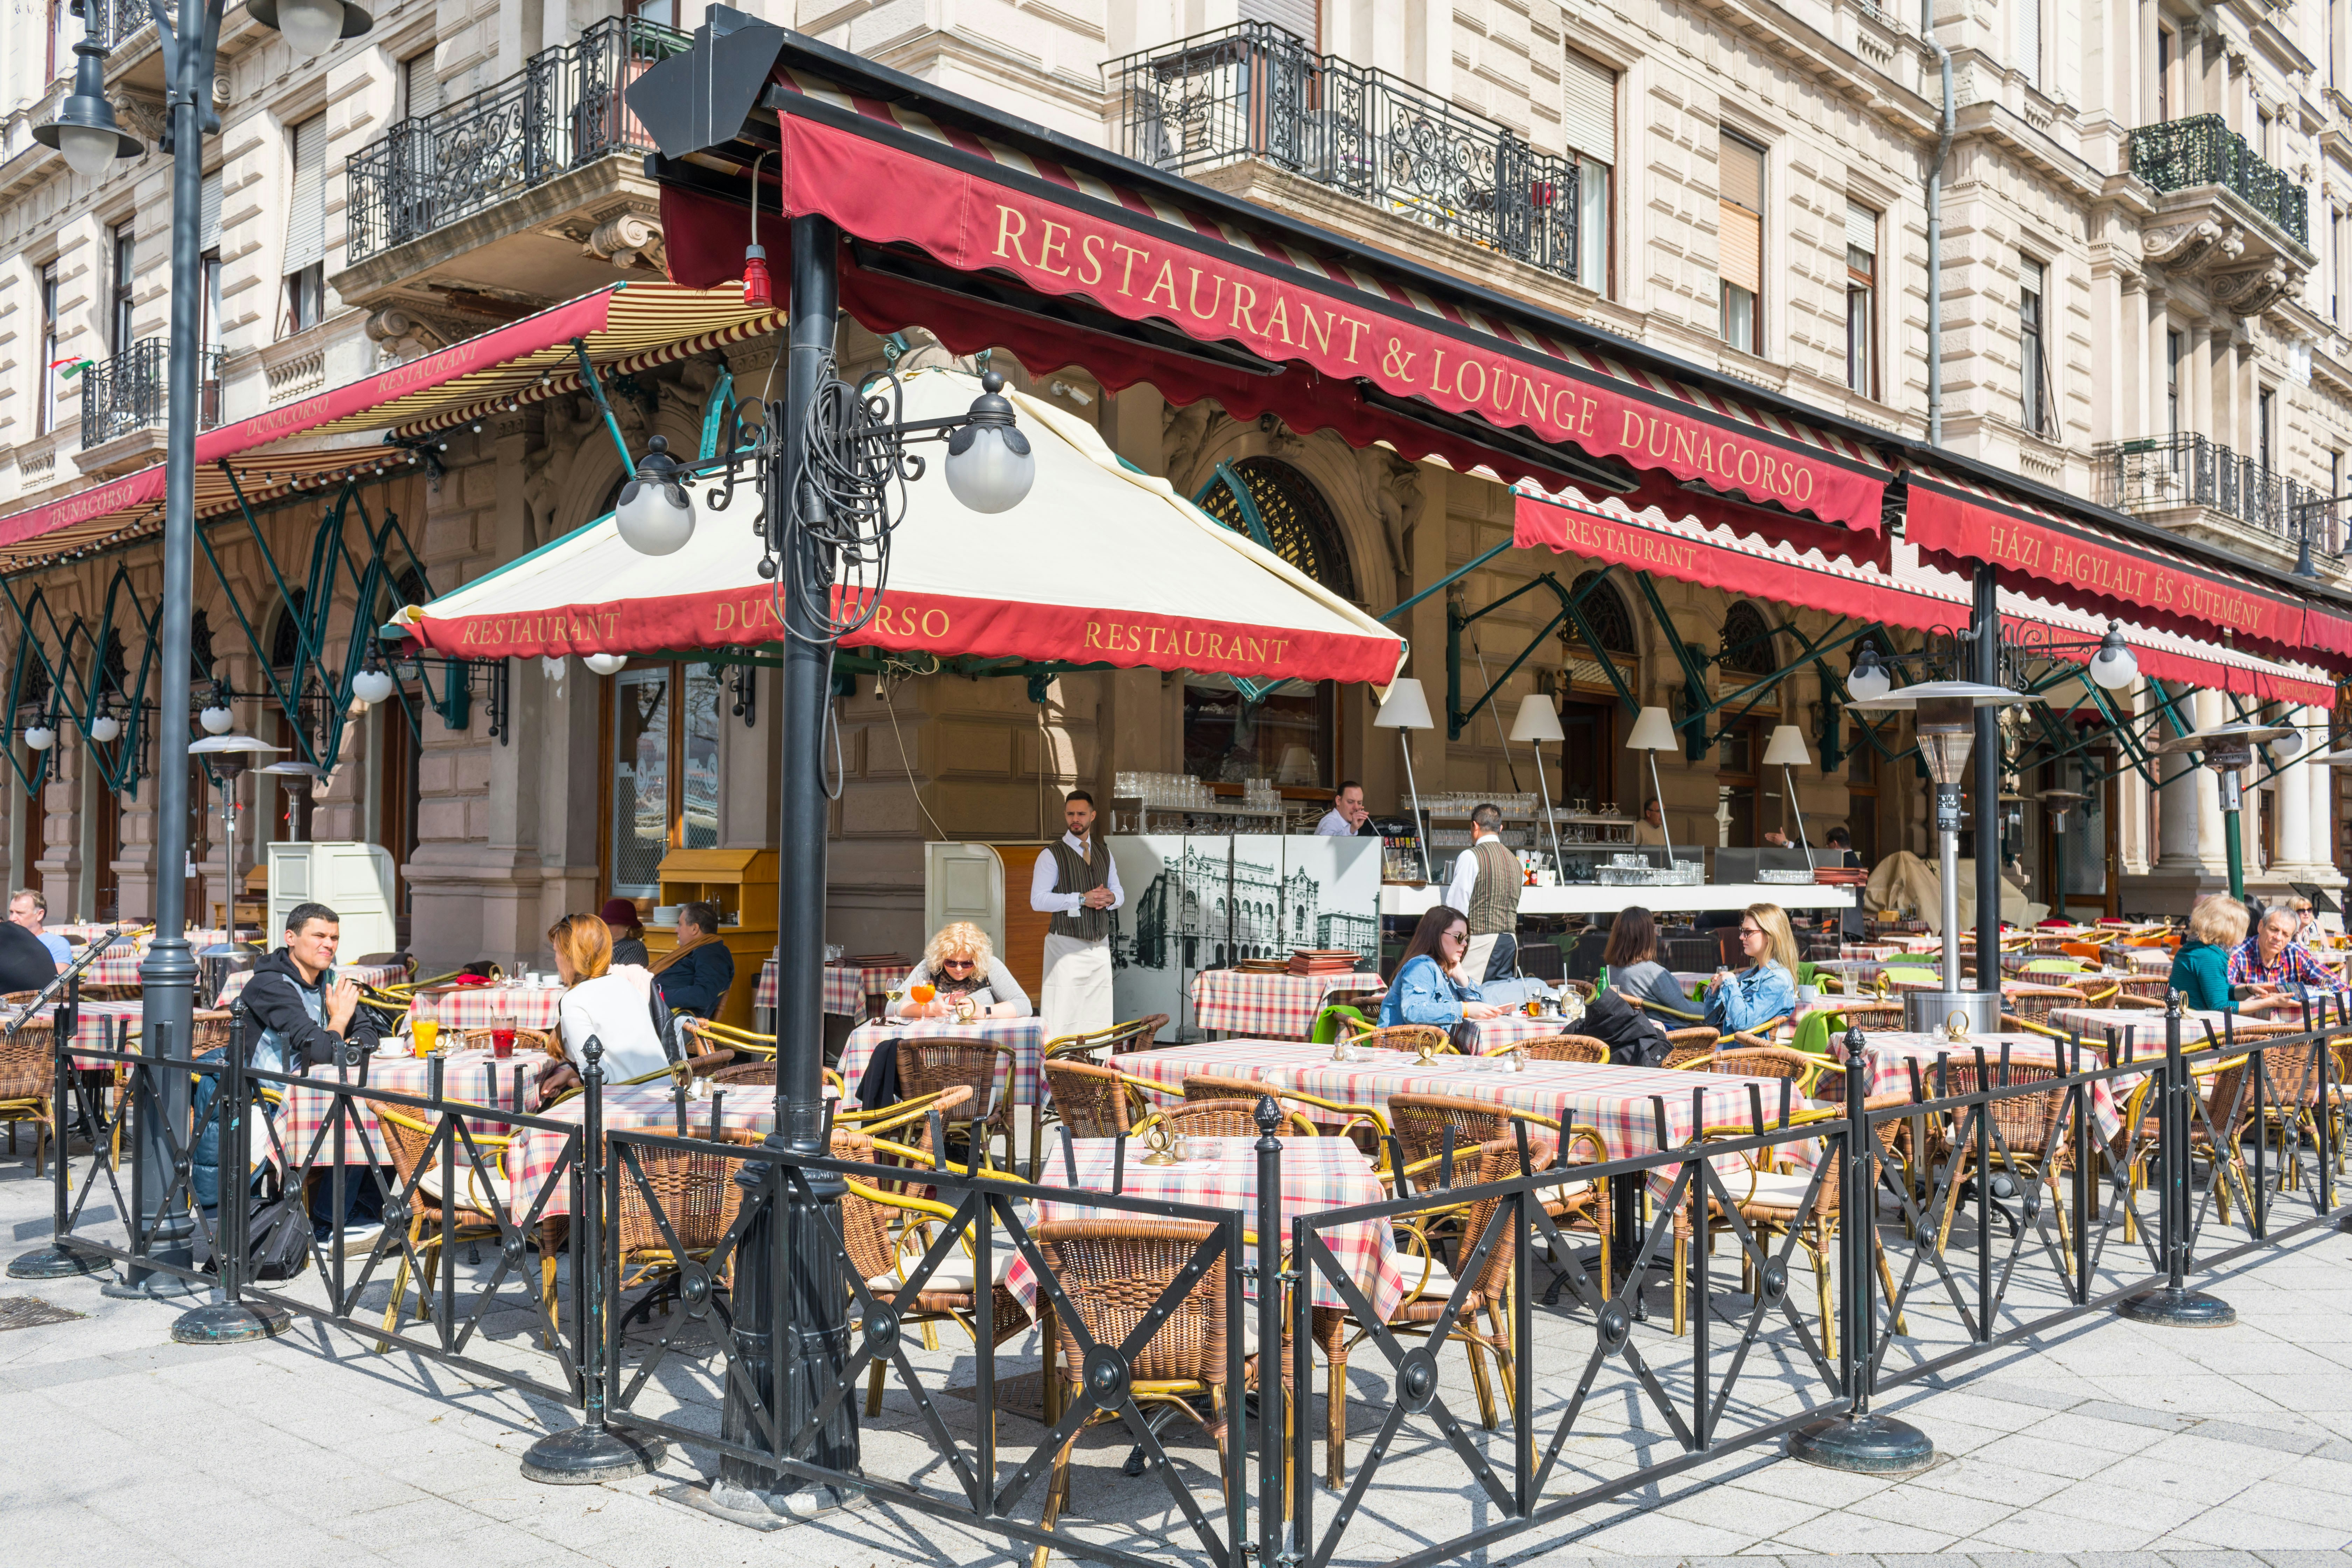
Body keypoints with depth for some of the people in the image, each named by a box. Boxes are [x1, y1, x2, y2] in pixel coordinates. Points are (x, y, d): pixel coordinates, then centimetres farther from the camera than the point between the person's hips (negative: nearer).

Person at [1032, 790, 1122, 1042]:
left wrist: (1111, 898, -4)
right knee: (1063, 1015, -11)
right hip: (1067, 944, -6)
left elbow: (1119, 893, 21)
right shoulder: (1052, 855, -4)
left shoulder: (1104, 852, 15)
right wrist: (1082, 899, -18)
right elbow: (1038, 900, -12)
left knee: (1098, 1016, 5)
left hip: (1100, 945, 6)